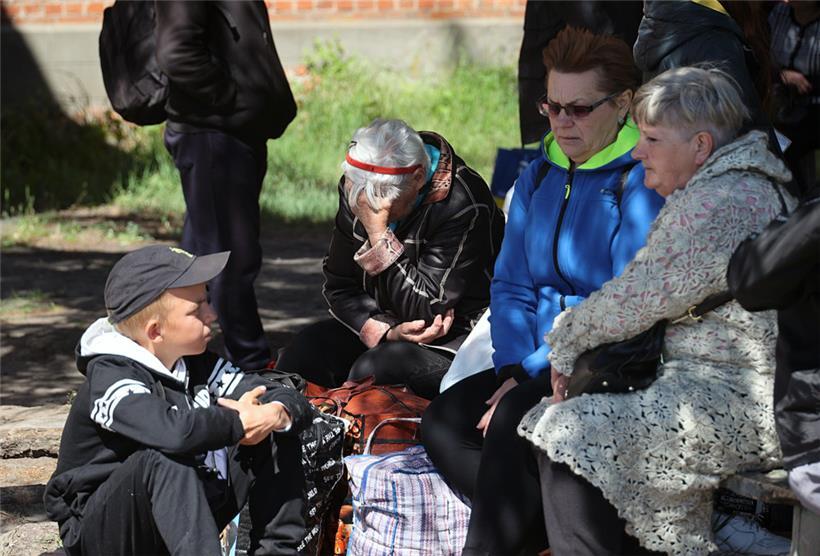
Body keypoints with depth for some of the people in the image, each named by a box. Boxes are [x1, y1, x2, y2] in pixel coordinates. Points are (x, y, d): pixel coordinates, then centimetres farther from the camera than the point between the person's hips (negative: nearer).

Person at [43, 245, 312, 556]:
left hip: (182, 518, 7)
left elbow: (295, 402, -2)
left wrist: (277, 414, -26)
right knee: (159, 462, -39)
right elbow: (173, 431, -42)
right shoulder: (108, 377, -20)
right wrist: (238, 423, -23)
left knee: (276, 436, -2)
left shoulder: (197, 366, 3)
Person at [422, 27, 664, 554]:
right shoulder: (539, 176, 14)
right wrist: (512, 369, -5)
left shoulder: (643, 183, -10)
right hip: (536, 364, 8)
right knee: (442, 421, -15)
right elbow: (511, 285, 13)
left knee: (513, 421, -31)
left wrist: (536, 372, -19)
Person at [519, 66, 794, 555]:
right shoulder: (743, 186, 18)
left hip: (742, 405, -11)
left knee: (568, 435, -17)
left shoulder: (715, 203, -16)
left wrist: (567, 338, 3)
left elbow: (636, 300, -14)